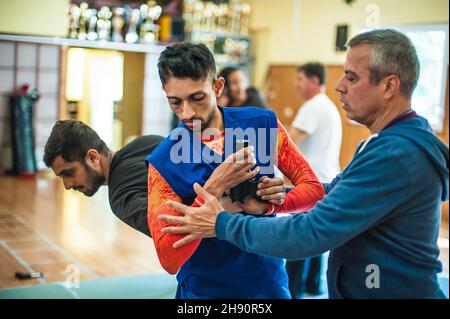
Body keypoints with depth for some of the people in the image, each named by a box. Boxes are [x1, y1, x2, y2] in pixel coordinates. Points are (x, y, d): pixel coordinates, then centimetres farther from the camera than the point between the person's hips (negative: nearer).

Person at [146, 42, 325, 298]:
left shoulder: (264, 123, -9)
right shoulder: (163, 162, -14)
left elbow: (314, 190, -4)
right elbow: (169, 260, -19)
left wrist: (268, 205, -23)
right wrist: (212, 190, -29)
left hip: (268, 281, 2)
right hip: (203, 289, -1)